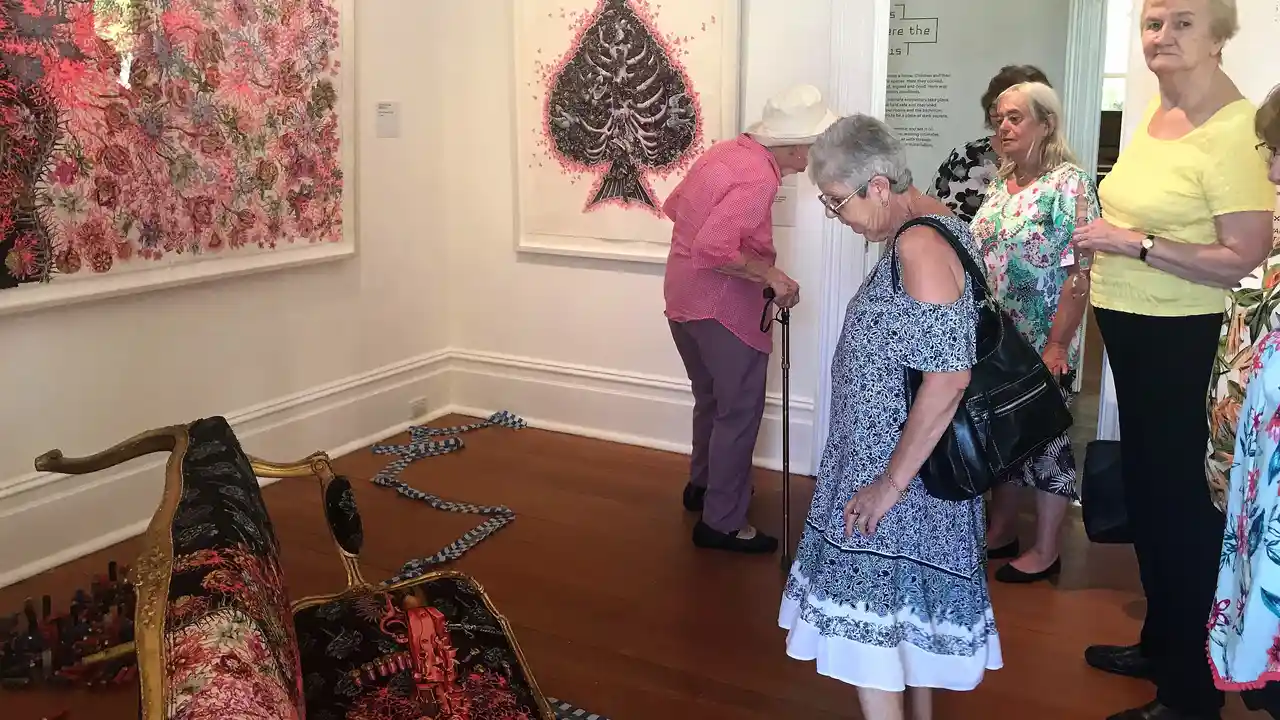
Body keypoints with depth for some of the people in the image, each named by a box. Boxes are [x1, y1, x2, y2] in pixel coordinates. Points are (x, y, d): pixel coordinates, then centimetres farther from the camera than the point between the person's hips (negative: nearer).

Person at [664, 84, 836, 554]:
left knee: (711, 399, 24)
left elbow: (674, 207, 17)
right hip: (722, 306, -10)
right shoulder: (758, 179, -23)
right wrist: (770, 274, -24)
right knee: (739, 411, 1)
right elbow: (713, 249, -33)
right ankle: (721, 523, 8)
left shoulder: (727, 152, 5)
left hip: (684, 296, 10)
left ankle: (703, 485, 40)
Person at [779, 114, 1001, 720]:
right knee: (910, 608, 20)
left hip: (898, 467, -10)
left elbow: (948, 378, -28)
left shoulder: (918, 246, -22)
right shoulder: (927, 226, 9)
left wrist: (892, 482, -22)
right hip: (898, 456, 10)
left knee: (866, 618, -3)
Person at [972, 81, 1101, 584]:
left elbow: (1078, 274, -18)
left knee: (1045, 440, 5)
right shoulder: (1001, 184, 9)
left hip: (1041, 346, -7)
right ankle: (1001, 532, 32)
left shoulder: (1069, 184, -13)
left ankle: (1045, 552, 18)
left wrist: (1056, 346, -21)